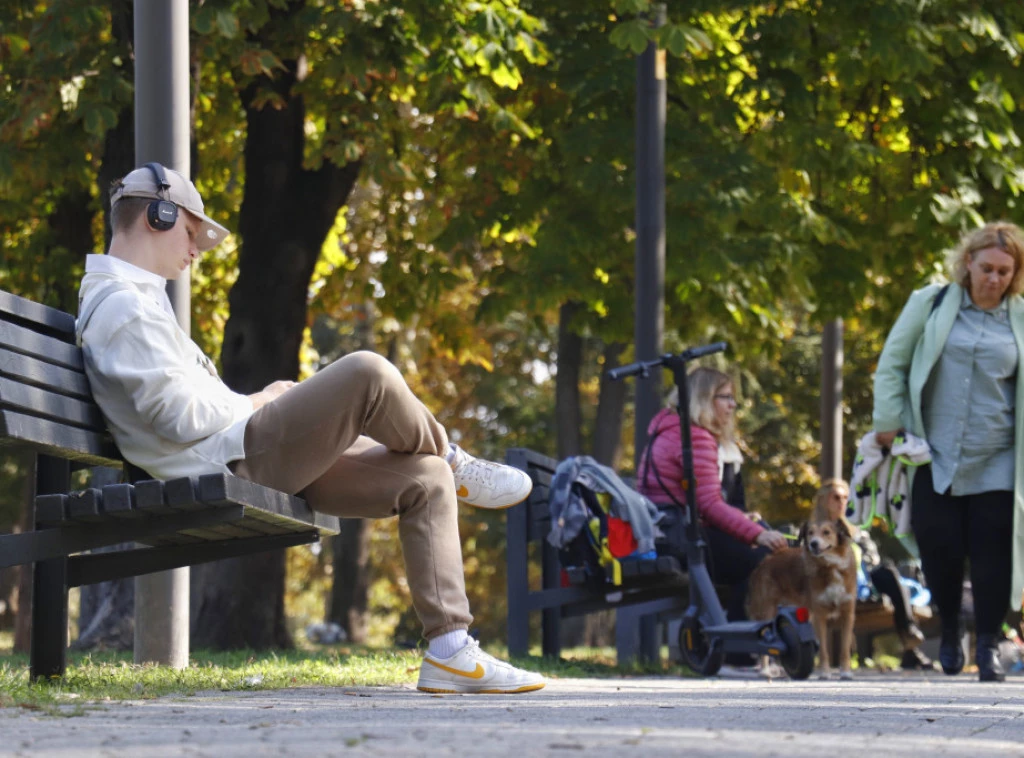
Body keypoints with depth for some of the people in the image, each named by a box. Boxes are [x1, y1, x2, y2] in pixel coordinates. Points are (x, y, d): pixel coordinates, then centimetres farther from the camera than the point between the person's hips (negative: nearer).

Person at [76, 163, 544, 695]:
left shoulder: (130, 299, 23)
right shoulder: (125, 306, -12)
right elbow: (180, 417, -19)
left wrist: (255, 401, 13)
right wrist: (255, 405, -3)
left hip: (253, 463, 11)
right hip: (230, 462, -11)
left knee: (426, 481, 4)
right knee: (367, 375, -28)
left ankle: (449, 650, -2)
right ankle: (454, 465, 3)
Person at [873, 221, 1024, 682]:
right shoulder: (931, 304, 4)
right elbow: (892, 363, 9)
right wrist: (889, 422, 2)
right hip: (935, 458, 0)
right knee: (938, 547, -1)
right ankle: (949, 630, 23)